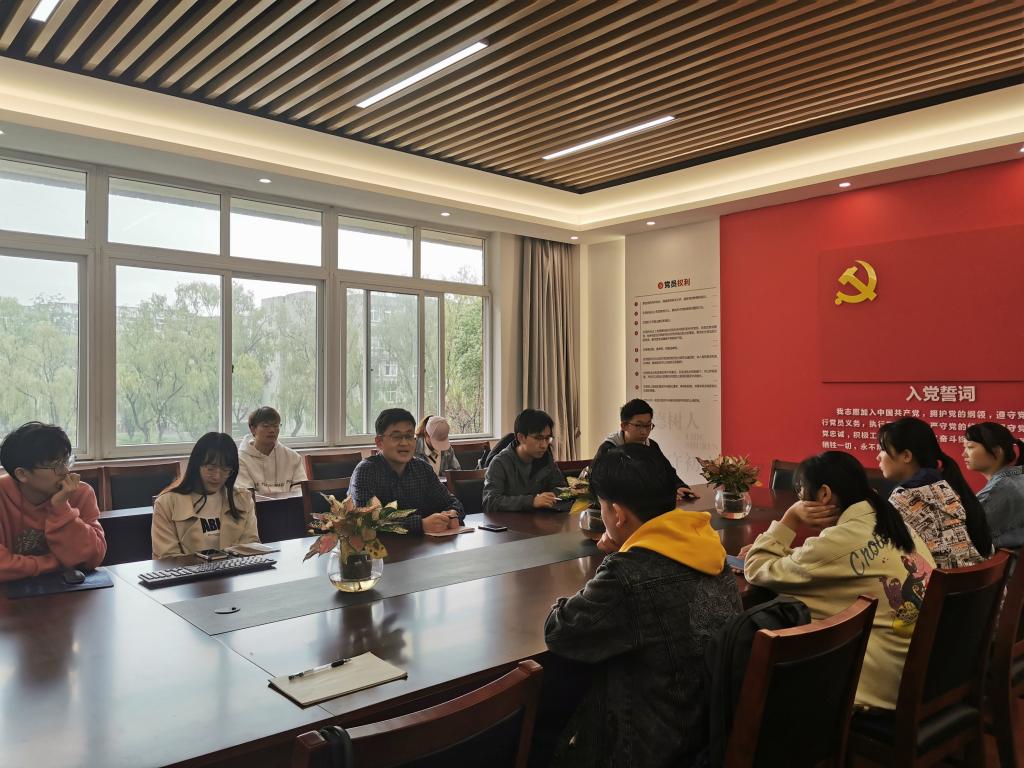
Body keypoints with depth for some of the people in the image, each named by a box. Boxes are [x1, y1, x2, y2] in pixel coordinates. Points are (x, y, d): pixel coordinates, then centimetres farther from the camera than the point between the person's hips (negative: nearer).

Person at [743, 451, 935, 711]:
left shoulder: (839, 542, -20)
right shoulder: (892, 524, 5)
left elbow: (756, 570, -8)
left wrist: (791, 516, -4)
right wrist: (767, 549, 12)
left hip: (883, 684, -8)